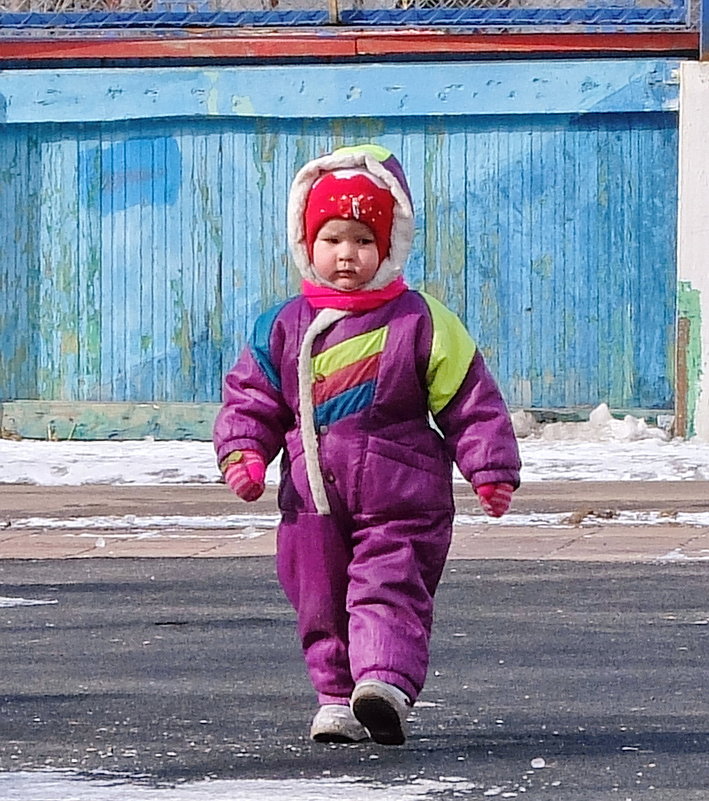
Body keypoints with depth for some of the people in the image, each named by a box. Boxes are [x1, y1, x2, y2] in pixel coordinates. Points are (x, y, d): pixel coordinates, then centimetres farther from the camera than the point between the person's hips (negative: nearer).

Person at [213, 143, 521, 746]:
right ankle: (337, 698, 1)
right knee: (321, 603, 1)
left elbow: (471, 400, 0)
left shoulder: (420, 322, -1)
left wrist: (492, 469, -5)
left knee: (389, 591, -10)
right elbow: (252, 398, 11)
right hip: (314, 503, 3)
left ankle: (385, 681, -18)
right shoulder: (285, 330, 7)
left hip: (402, 501, -3)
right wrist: (243, 452, -7)